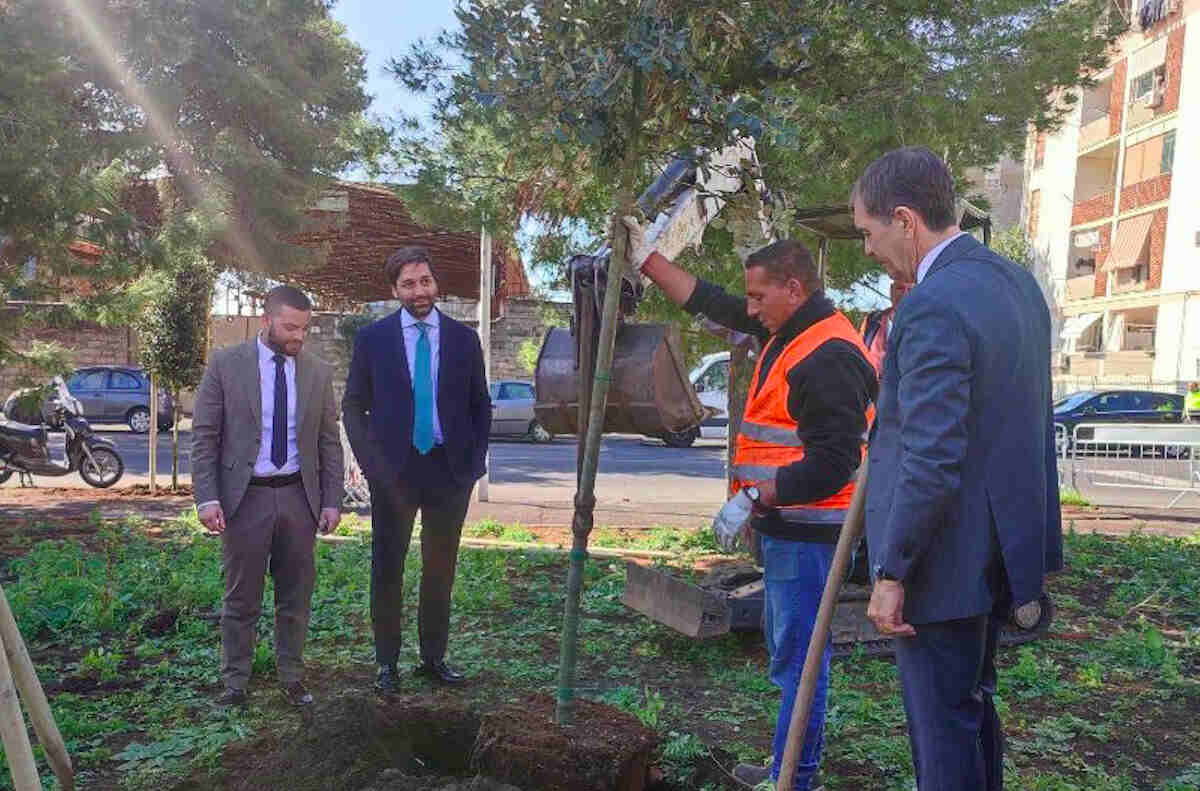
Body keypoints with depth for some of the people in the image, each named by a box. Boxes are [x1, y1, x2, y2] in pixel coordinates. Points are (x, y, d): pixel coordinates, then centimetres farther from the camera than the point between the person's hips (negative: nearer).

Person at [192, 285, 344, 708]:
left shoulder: (318, 373, 5)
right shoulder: (225, 364, -3)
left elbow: (329, 443, 8)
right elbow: (203, 436, -3)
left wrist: (332, 501, 2)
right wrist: (207, 498, -11)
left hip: (298, 497, 3)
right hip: (245, 496, -2)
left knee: (296, 595, 11)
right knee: (241, 598, 7)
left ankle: (292, 678, 25)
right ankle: (235, 683, 22)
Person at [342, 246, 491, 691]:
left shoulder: (463, 338, 5)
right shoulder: (372, 338, 2)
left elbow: (480, 406, 10)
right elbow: (353, 406, 7)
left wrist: (475, 462, 2)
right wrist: (370, 461, -2)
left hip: (450, 470, 2)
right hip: (393, 470, -1)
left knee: (441, 570, 11)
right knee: (387, 568, 5)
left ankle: (434, 657, 24)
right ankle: (387, 663, 19)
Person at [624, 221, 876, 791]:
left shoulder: (829, 357, -19)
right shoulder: (789, 333, 11)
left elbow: (831, 464, -24)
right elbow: (710, 301, 19)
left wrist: (755, 496, -23)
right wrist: (645, 258, 19)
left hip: (805, 531, -11)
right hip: (784, 523, 11)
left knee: (796, 657, -2)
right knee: (787, 646, 19)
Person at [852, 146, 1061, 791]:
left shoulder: (933, 308, -23)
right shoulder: (1015, 281, 7)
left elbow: (930, 465, -26)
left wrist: (891, 573, -18)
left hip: (945, 565, -9)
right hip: (1004, 547, 10)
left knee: (942, 727, 6)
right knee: (973, 704, 24)